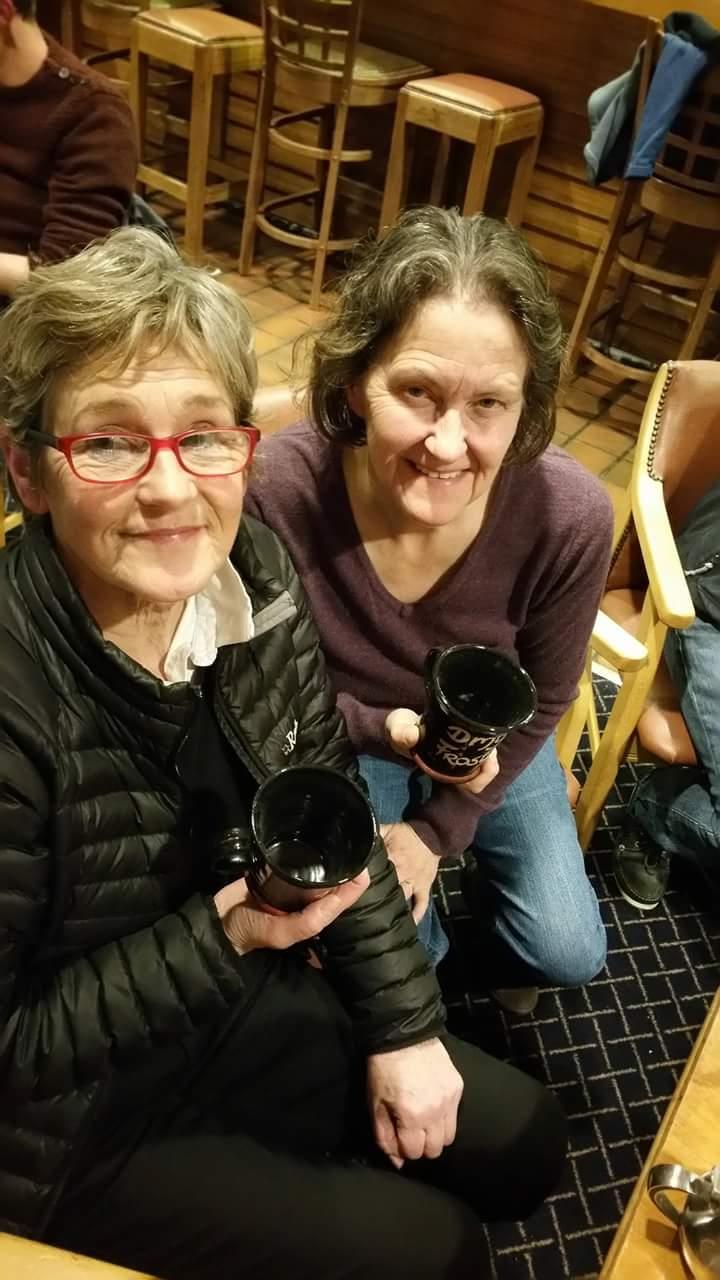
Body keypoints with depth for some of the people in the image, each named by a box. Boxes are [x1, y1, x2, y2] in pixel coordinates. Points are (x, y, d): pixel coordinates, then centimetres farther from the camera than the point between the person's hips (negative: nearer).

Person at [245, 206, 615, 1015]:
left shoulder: (570, 517, -32)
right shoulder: (276, 492, -36)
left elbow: (540, 701, -13)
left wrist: (438, 828, -9)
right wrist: (386, 730, -31)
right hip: (341, 734, -1)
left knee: (568, 953, 2)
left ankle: (493, 939, 38)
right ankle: (419, 949, 32)